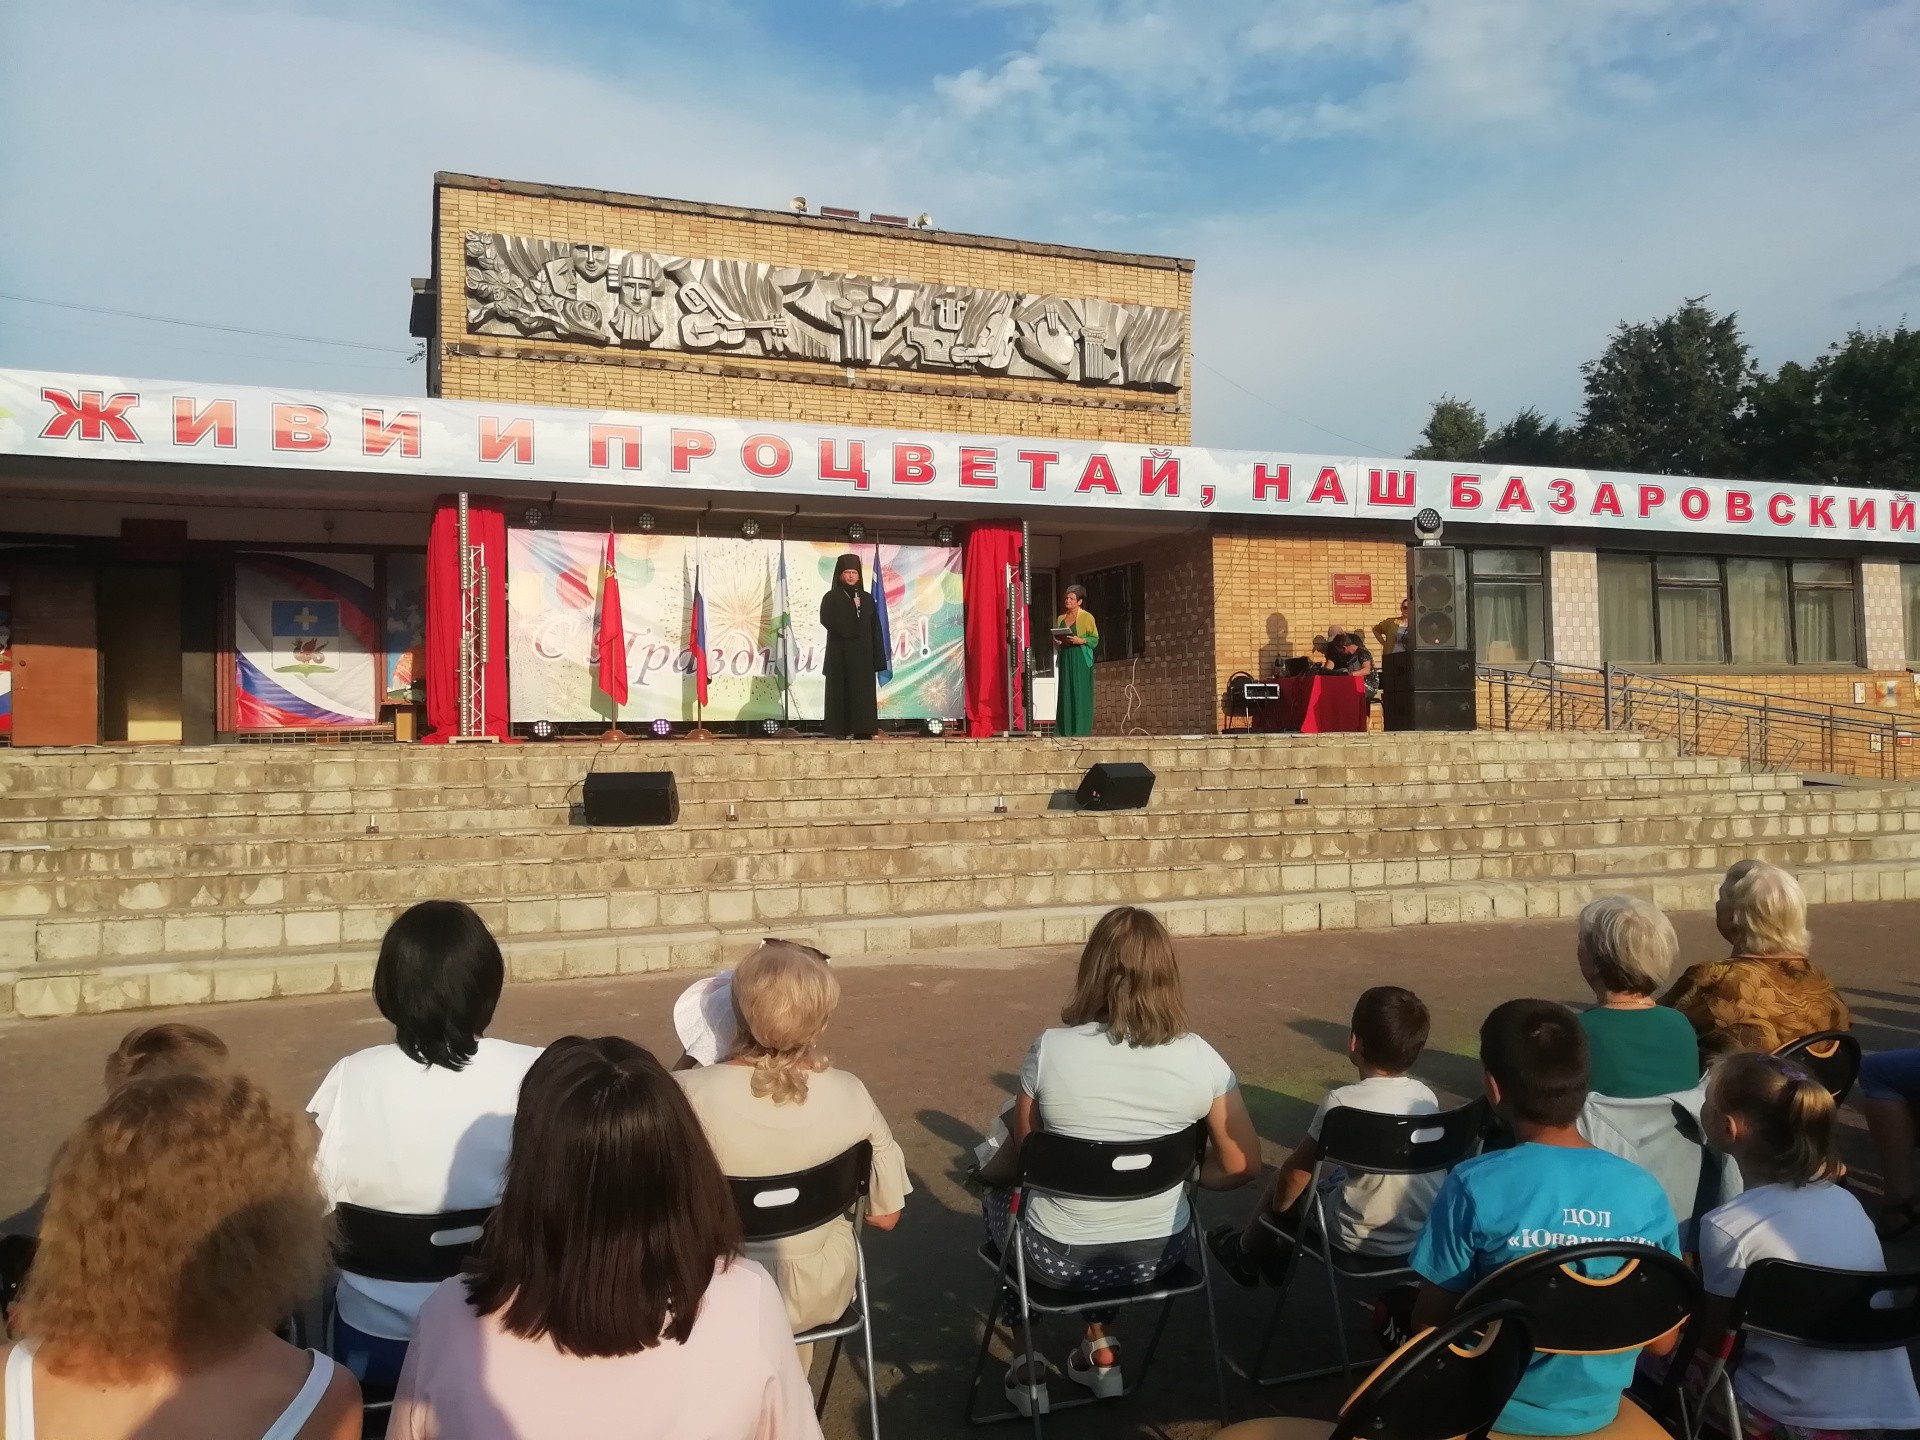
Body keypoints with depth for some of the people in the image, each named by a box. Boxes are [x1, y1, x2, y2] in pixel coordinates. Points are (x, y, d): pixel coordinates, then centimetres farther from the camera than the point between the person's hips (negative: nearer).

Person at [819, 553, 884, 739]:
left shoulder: (867, 599, 13)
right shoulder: (831, 598, 3)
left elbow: (875, 629, 8)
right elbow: (827, 620, -14)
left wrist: (877, 658, 1)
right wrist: (852, 628, -18)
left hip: (863, 654, 3)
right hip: (840, 654, -3)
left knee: (863, 693, -2)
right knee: (841, 692, -4)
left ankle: (863, 731, -1)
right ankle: (840, 731, -2)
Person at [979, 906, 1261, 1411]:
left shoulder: (1050, 1049, -18)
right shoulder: (1200, 1058, -13)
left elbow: (1020, 1159, -6)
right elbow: (1241, 1166, -7)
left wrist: (984, 1172, 15)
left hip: (1062, 1259, -3)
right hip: (1158, 1254, 3)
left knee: (1000, 1193, 30)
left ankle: (1029, 1365, 33)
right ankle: (1100, 1350, 35)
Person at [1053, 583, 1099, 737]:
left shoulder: (1087, 617, -2)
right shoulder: (1061, 618, 15)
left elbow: (1095, 639, -2)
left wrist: (1081, 640, -18)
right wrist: (1057, 641, 0)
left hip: (1081, 659, -5)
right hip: (1065, 658, 5)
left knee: (1080, 693, -6)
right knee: (1066, 693, 3)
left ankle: (1081, 729, -4)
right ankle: (1065, 729, 4)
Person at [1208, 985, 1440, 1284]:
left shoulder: (1343, 1101, -22)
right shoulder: (1427, 1096, -4)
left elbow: (1295, 1171, -12)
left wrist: (1277, 1207, 9)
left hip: (1364, 1240, -5)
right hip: (1428, 1233, 6)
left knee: (1285, 1184, 20)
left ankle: (1246, 1255, 46)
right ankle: (1279, 1255, 49)